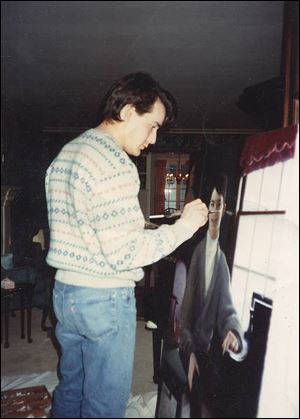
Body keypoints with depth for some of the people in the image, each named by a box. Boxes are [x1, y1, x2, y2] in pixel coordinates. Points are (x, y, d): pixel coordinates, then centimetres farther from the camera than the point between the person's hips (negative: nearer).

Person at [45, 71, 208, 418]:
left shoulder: (65, 155, 10)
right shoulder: (114, 165, -21)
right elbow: (124, 254, -24)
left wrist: (137, 225, 16)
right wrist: (184, 226, -15)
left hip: (64, 289, 9)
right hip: (105, 298, -9)